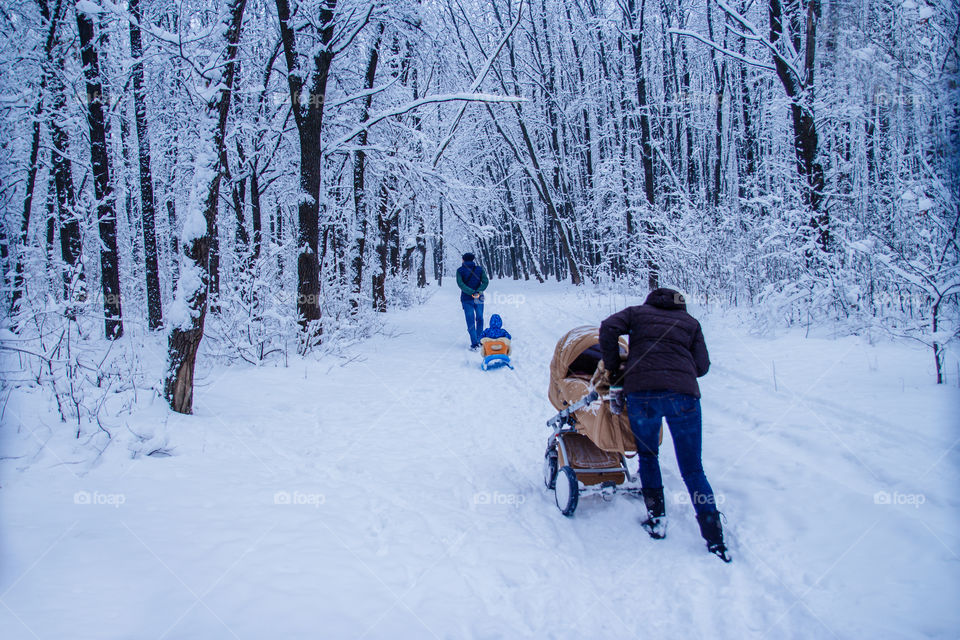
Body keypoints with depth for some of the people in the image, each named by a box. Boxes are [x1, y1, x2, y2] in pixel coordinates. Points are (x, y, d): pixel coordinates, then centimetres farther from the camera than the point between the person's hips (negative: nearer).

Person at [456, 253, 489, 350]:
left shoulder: (460, 270, -1)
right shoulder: (479, 269, 4)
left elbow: (460, 284, -15)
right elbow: (485, 281, -7)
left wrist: (472, 293, -21)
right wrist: (478, 292, -17)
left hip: (466, 298, -2)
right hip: (479, 298, 2)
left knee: (470, 322, 1)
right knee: (479, 319, 18)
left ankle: (474, 344, -6)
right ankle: (480, 340, 22)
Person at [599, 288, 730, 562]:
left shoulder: (638, 312, 20)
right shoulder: (691, 322, 23)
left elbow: (609, 328, 2)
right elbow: (702, 366, 14)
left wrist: (614, 370, 8)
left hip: (641, 390, -1)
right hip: (683, 393, 1)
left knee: (647, 455, 22)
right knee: (693, 469, 7)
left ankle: (656, 519, 17)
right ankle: (714, 538, 4)